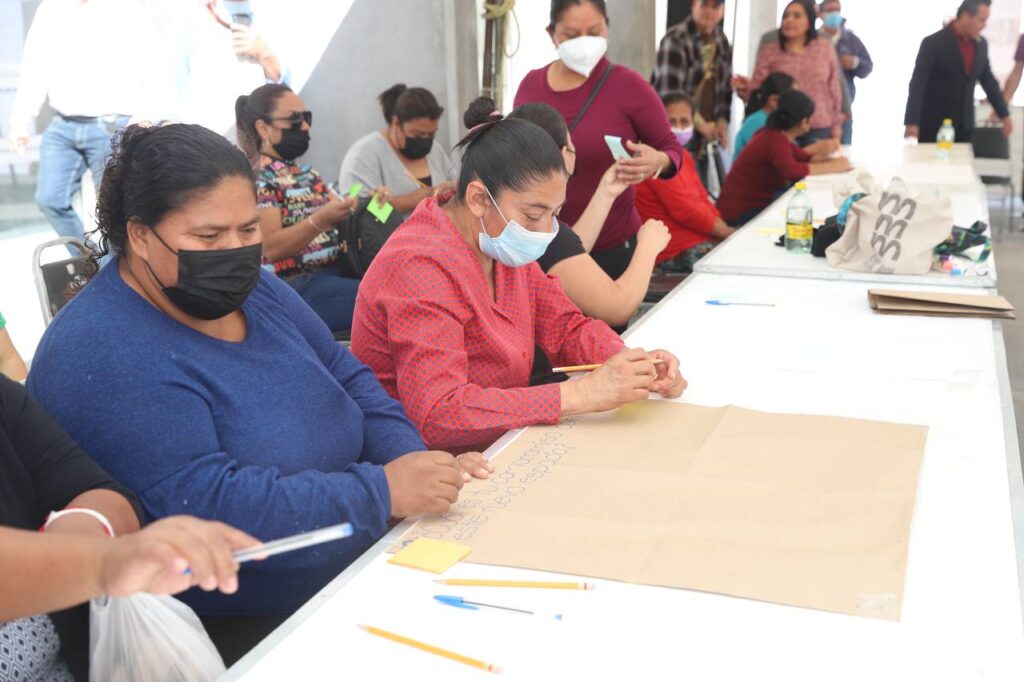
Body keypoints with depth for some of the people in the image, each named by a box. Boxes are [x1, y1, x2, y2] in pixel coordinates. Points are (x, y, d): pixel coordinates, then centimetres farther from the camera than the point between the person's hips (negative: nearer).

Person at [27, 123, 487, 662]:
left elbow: (347, 377, 10)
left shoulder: (249, 288, 7)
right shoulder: (101, 357, -20)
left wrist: (414, 463, -9)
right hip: (231, 637, -8)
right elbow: (202, 506, -27)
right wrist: (382, 492, -26)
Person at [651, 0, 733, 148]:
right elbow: (670, 94, -19)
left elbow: (725, 87, 14)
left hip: (707, 130, 6)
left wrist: (722, 121, -1)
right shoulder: (675, 40, -13)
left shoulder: (723, 43, 9)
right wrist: (699, 124, -20)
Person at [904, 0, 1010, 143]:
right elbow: (917, 84, -16)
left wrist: (1004, 114, 17)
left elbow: (988, 80, 17)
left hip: (964, 126, 5)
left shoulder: (981, 44, 6)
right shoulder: (933, 43, -12)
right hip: (933, 125, -5)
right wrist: (911, 122, -24)